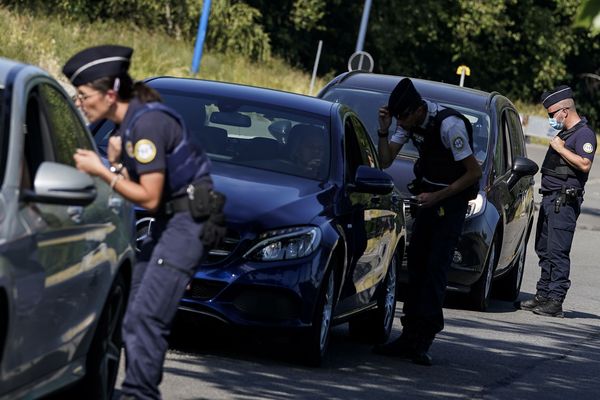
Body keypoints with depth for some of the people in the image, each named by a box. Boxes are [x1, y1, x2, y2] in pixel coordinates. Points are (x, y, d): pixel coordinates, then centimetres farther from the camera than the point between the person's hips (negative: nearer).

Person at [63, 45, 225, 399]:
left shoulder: (147, 123, -19)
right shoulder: (130, 121, 10)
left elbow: (149, 197, -19)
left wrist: (101, 172, -13)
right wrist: (117, 163, -3)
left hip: (186, 222, -10)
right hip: (169, 221, 10)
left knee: (145, 316, -17)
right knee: (137, 317, 9)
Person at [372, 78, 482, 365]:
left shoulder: (449, 124, -26)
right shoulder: (409, 121, -2)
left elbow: (474, 172, -21)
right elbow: (385, 160, 0)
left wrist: (437, 197, -20)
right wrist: (383, 131, -16)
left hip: (453, 198, -8)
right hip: (428, 195, 8)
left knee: (436, 267, -13)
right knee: (416, 264, 3)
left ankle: (422, 339, -14)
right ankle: (410, 336, 5)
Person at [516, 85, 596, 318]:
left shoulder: (583, 134, -10)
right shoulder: (564, 133, 20)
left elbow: (585, 164, -23)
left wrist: (561, 149, -18)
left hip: (565, 200, -10)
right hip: (550, 198, 10)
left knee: (557, 252, -12)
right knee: (545, 251, 12)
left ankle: (555, 301, -13)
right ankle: (543, 296, 18)